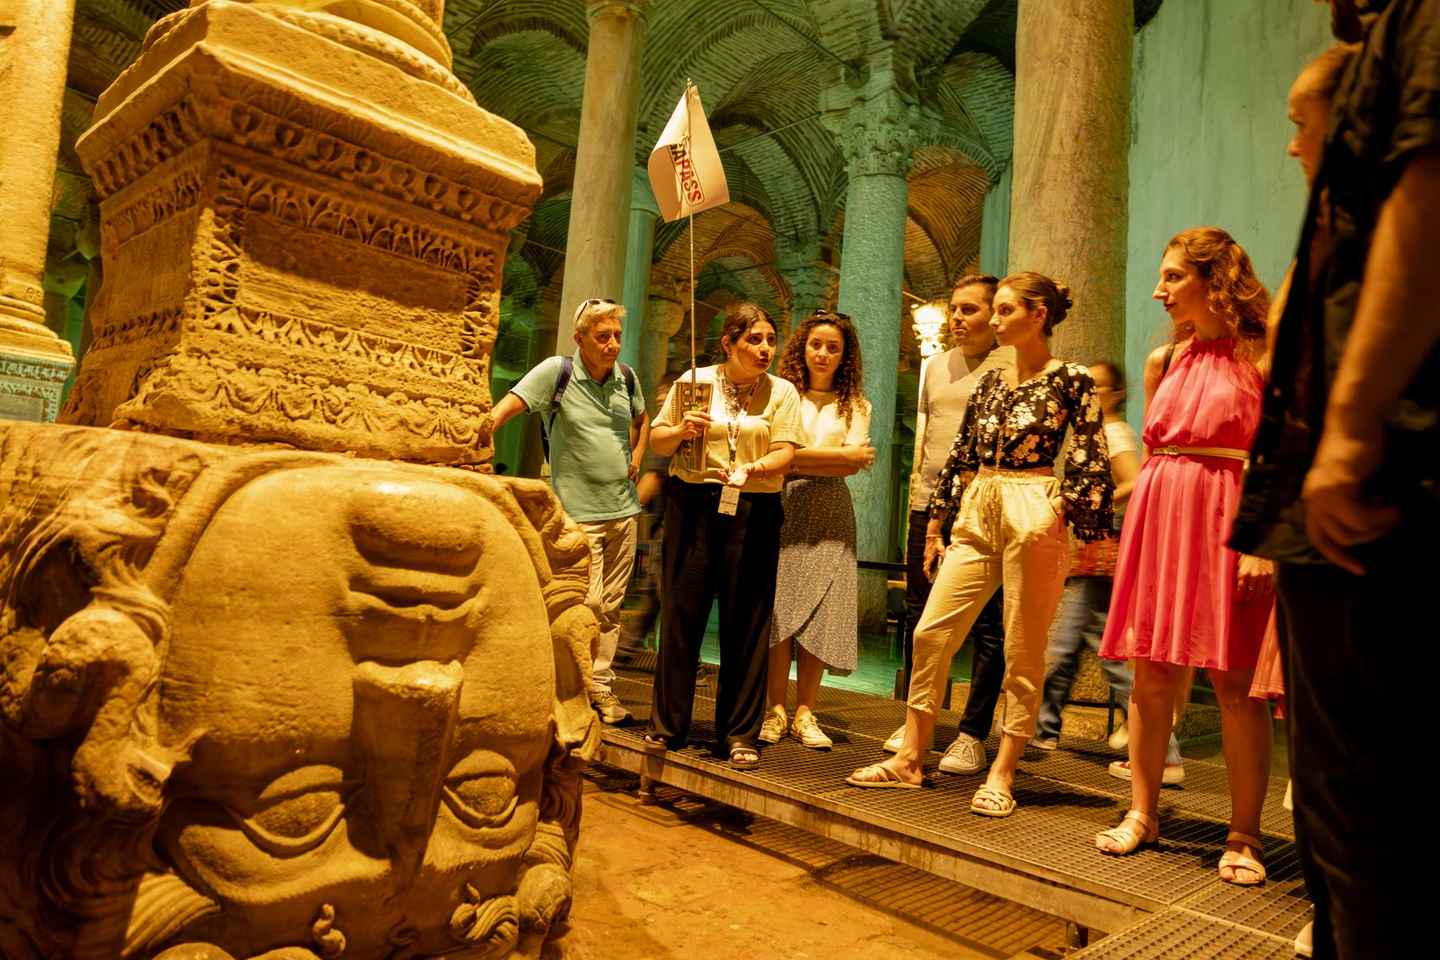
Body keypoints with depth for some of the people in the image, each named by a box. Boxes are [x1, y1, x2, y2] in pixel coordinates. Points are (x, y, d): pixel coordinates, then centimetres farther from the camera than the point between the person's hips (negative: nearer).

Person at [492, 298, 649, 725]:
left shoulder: (626, 377, 9)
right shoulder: (556, 371, -7)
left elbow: (642, 422, 27)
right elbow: (507, 406, -17)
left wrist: (636, 460, 12)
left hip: (624, 510, 6)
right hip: (580, 512, -6)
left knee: (611, 605, 10)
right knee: (588, 602, -11)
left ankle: (600, 685, 20)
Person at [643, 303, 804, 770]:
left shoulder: (782, 391, 9)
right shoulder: (695, 381, 9)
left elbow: (786, 451, -2)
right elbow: (658, 442, 12)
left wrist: (758, 467, -22)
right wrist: (681, 430, -9)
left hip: (754, 511, 0)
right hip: (694, 504, 0)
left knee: (746, 623, 1)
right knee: (681, 613, 1)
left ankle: (738, 734, 14)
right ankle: (667, 724, 17)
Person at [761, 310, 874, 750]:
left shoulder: (855, 405, 13)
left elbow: (854, 464, -1)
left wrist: (797, 457, -8)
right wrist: (839, 456, -6)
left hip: (829, 515, 2)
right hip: (783, 509, -1)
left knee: (821, 612, -1)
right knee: (777, 609, -4)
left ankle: (804, 713, 8)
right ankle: (774, 710, 6)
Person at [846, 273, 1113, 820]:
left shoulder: (1071, 380, -3)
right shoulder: (991, 381, 15)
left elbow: (1092, 462, -6)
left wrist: (1072, 522, -12)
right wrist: (936, 522, 15)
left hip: (1033, 517, -6)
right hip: (977, 516, 7)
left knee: (1022, 652, 2)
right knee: (931, 634, 4)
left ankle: (1002, 775, 14)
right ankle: (909, 760, 15)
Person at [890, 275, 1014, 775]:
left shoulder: (1014, 364, 0)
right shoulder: (935, 366, 18)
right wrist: (918, 494, 14)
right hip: (929, 503, 6)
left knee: (987, 626, 0)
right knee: (919, 617, 11)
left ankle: (973, 735, 9)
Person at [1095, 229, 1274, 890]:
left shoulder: (1262, 356, -1)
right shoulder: (1163, 360, 15)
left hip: (1229, 519, -5)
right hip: (1159, 514, 5)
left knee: (1235, 682, -1)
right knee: (1150, 676, 5)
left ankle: (1243, 836, 11)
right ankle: (1141, 815, 17)